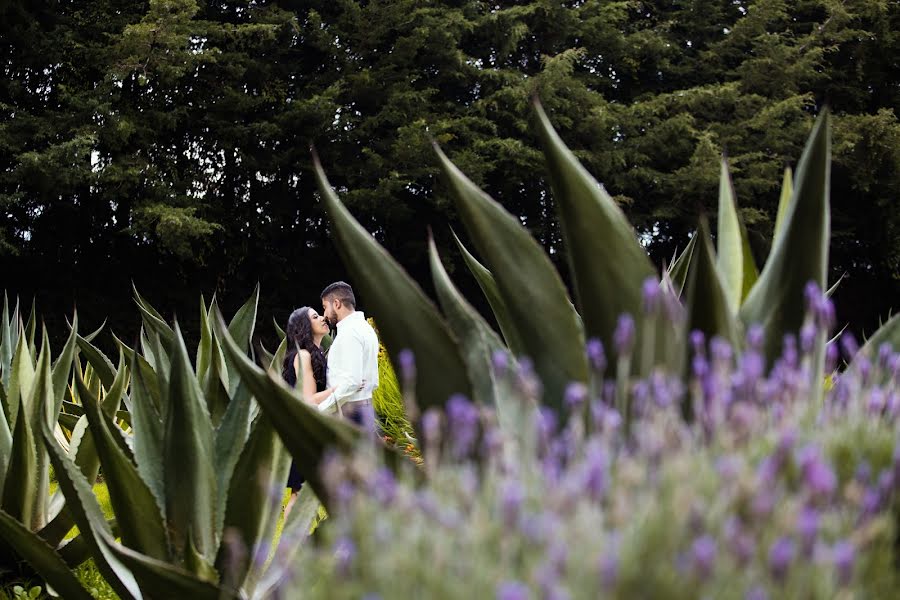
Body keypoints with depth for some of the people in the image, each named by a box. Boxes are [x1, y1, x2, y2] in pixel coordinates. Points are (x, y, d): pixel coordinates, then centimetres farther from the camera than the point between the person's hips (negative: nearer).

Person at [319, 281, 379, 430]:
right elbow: (373, 382, 20)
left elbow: (352, 381, -23)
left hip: (349, 412, -10)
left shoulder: (349, 332, -13)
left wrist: (320, 409, -19)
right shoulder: (364, 327, 18)